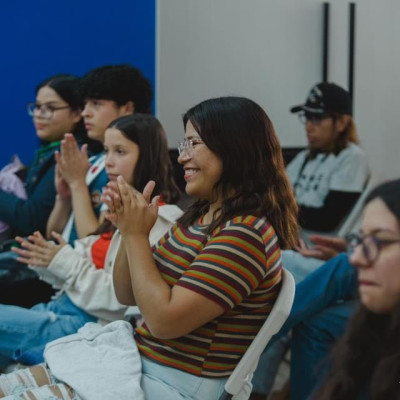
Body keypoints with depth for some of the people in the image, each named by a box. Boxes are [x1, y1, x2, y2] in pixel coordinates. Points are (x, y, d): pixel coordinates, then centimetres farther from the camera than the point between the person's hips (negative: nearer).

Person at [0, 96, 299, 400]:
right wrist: (128, 229, -5)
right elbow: (128, 296, 12)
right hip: (138, 363, 9)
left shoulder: (245, 232, -21)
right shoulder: (200, 217, 9)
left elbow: (164, 319, -24)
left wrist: (137, 235, -15)